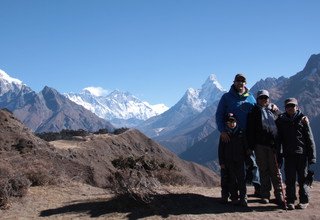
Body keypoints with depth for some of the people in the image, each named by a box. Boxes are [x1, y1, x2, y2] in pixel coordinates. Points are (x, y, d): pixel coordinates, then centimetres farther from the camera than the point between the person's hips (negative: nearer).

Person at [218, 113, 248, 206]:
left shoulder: (241, 133, 4)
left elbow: (246, 146, 9)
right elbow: (221, 149, 4)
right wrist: (221, 162, 0)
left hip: (240, 160, 0)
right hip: (229, 162, 0)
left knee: (241, 179, -4)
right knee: (232, 180, 4)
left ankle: (243, 198, -2)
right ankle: (234, 198, 11)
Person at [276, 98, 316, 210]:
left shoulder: (302, 119, 2)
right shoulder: (281, 120, 7)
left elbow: (309, 138, 1)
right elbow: (278, 139, 10)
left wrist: (312, 156, -4)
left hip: (302, 154, -1)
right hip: (288, 155, 2)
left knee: (302, 179, 5)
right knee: (290, 179, 3)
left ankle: (304, 201, 15)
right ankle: (290, 201, 10)